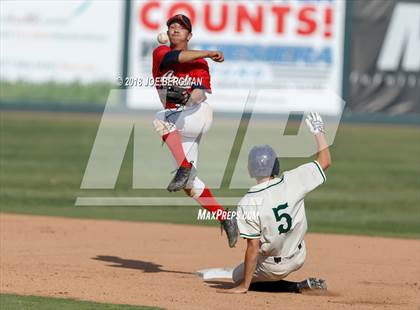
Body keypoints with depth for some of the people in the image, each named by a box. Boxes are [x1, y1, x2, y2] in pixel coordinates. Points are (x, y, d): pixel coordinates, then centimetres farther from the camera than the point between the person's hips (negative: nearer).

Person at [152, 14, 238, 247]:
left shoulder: (199, 62, 6)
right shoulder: (160, 53, 9)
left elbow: (202, 93, -5)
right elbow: (176, 56, -13)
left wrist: (192, 97, -27)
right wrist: (208, 53, -8)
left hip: (198, 114, -4)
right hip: (177, 125, 4)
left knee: (160, 119, -33)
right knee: (189, 184, -2)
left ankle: (185, 167, -34)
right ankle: (225, 219, 7)